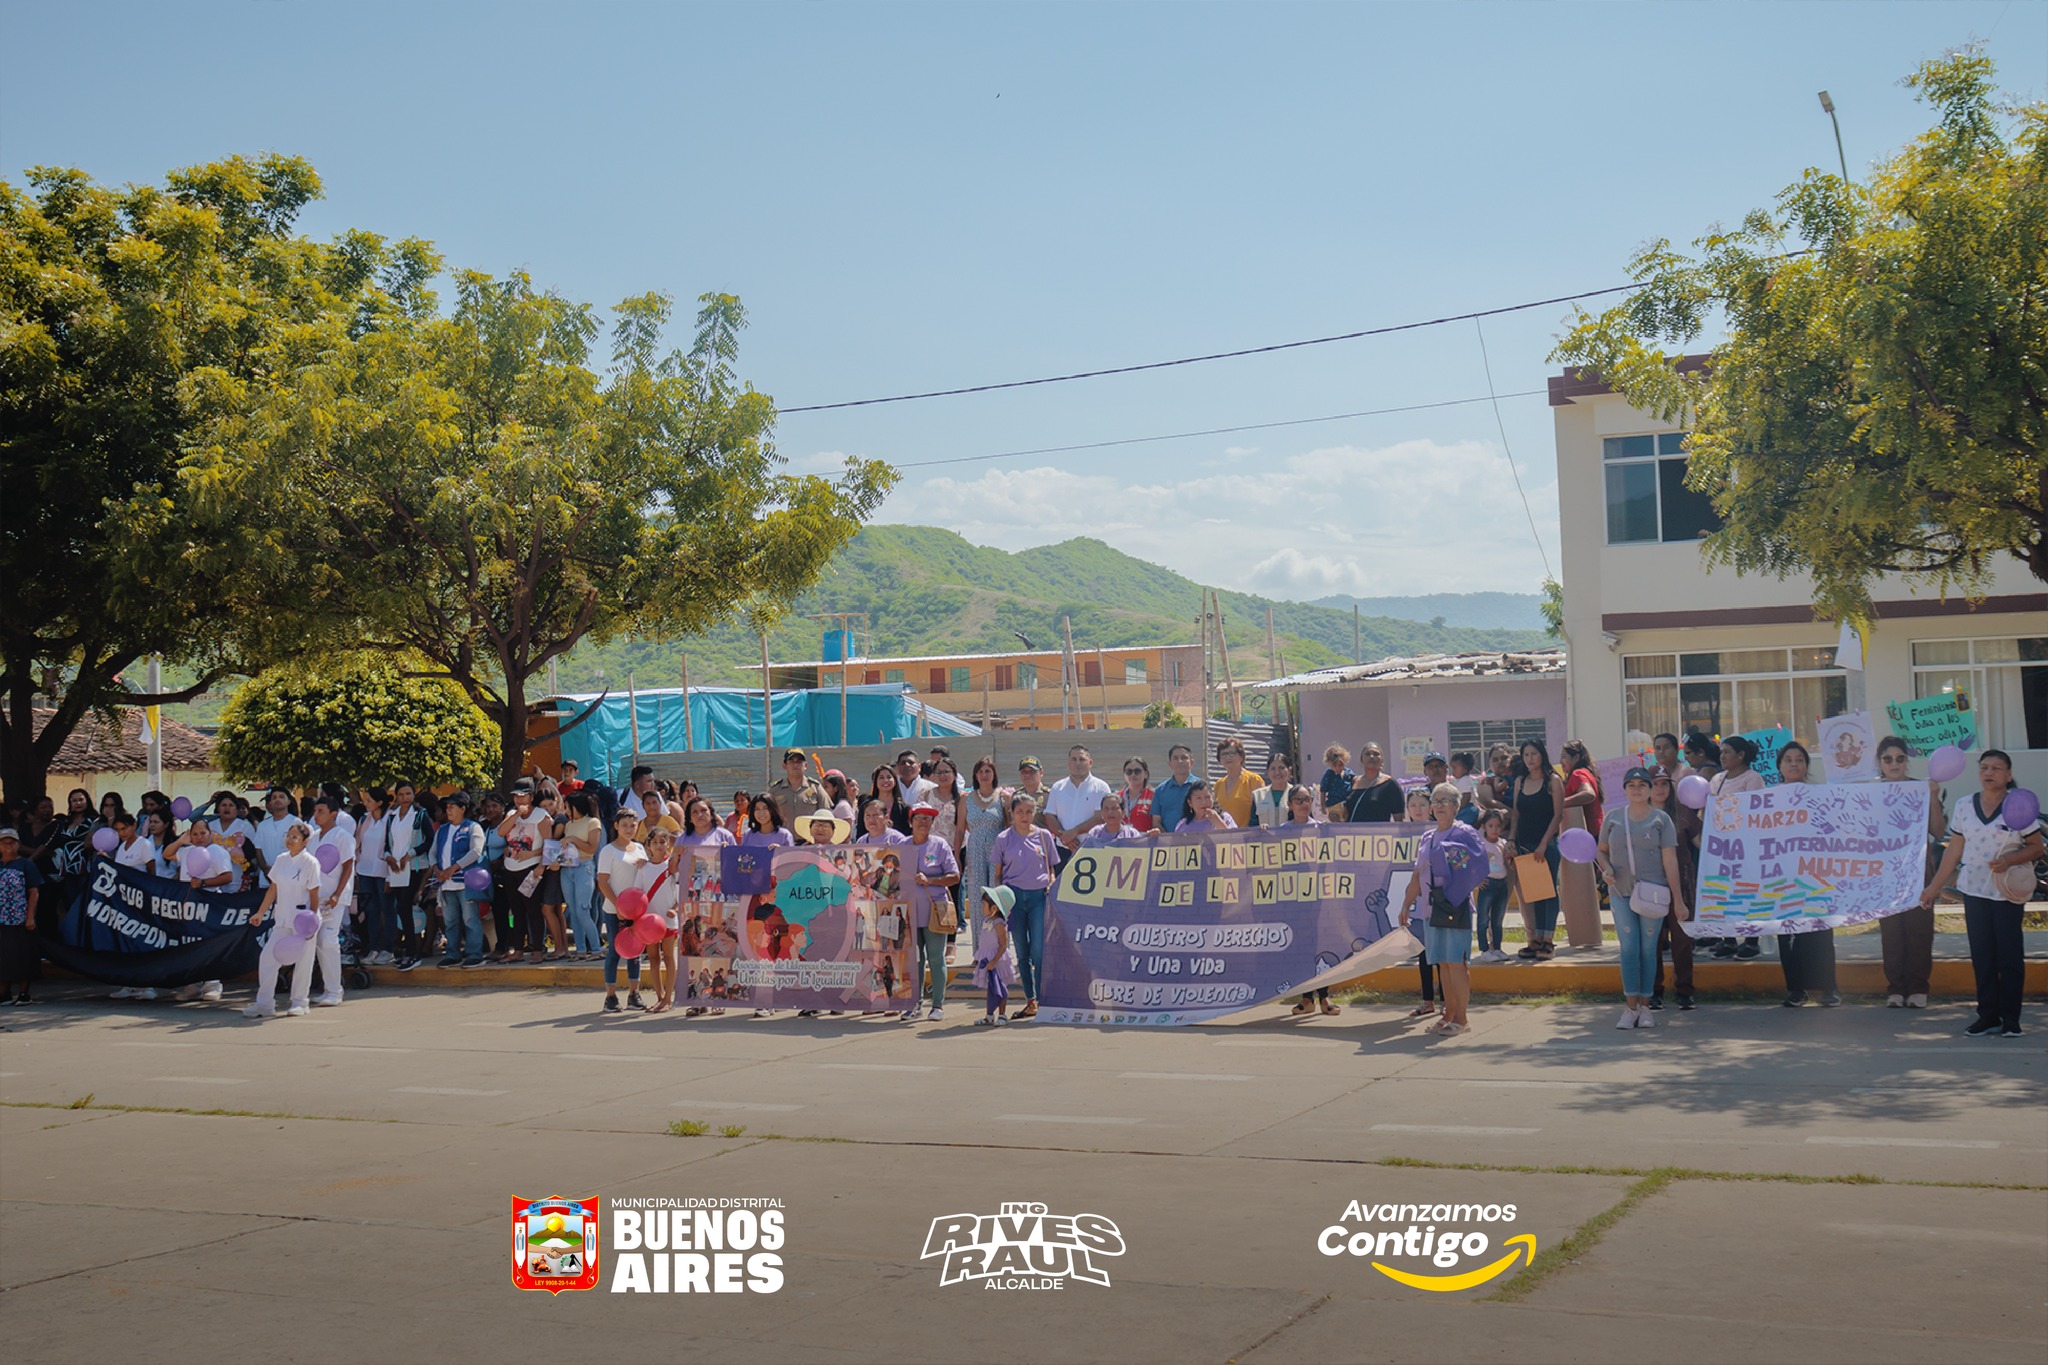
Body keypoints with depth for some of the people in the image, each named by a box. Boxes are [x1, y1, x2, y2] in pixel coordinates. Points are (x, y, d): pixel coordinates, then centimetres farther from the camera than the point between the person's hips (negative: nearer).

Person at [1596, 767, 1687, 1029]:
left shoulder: (1660, 819, 2)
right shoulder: (1613, 818, 9)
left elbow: (1670, 860, -1)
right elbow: (1602, 851, 20)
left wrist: (1678, 899, -3)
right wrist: (1606, 869, -3)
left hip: (1652, 893, -2)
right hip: (1620, 892, 2)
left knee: (1648, 949, 3)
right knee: (1628, 948, -2)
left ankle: (1644, 1007, 10)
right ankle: (1630, 1007, 0)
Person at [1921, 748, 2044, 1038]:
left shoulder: (2019, 806, -5)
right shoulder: (1964, 806, 5)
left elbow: (2037, 848, -1)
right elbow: (1954, 851, 11)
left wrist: (2009, 860, -20)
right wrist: (1933, 888, 10)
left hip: (2008, 892, -3)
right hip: (1974, 890, 3)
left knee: (2010, 956, -1)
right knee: (1981, 956, 4)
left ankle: (2010, 1019, 6)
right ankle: (1988, 1016, 10)